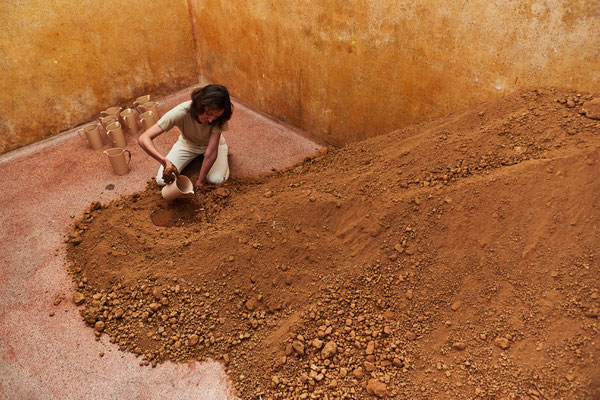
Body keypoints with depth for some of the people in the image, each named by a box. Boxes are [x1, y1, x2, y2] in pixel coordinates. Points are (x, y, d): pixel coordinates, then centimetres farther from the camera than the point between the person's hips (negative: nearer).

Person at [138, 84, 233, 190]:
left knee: (217, 179, -25)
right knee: (162, 180, -12)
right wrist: (165, 161, -54)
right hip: (187, 144, 1)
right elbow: (144, 138, -40)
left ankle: (224, 149, 7)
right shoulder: (181, 112, -38)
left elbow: (211, 152, -33)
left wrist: (200, 180, -31)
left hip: (211, 144, 0)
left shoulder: (218, 118, -35)